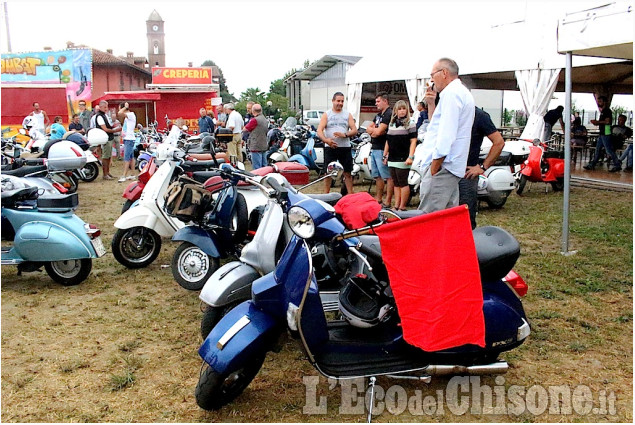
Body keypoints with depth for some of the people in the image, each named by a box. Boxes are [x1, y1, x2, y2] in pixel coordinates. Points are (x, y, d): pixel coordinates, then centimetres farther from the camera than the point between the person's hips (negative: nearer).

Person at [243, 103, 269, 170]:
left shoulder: (255, 120, -15)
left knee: (257, 167, -6)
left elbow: (245, 129, -7)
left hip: (256, 147, -9)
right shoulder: (265, 119, 11)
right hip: (264, 146, 9)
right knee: (264, 166, 13)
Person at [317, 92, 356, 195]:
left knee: (347, 173, 3)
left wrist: (345, 134, -17)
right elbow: (319, 130, -5)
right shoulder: (326, 115, 6)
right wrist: (326, 140, -25)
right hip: (330, 147, -1)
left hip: (345, 147, 1)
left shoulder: (348, 115, 11)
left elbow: (354, 130, 3)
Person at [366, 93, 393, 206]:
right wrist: (376, 130, -3)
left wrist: (373, 130, 4)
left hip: (382, 149, -10)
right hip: (374, 149, 10)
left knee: (388, 177, -8)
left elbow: (379, 131, -18)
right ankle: (378, 199, 24)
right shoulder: (379, 115, 21)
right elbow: (368, 129, 17)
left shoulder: (389, 114, -11)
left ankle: (388, 202, -8)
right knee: (377, 176, 15)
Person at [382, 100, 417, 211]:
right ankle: (396, 206, 16)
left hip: (403, 159, -6)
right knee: (396, 184, 11)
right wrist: (385, 156, 17)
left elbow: (413, 141, -9)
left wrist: (410, 157, -18)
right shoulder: (391, 124, 16)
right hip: (392, 159, 7)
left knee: (403, 183, -4)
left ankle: (402, 207, 1)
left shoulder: (410, 124, -3)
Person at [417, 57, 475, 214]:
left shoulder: (451, 93, -10)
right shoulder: (462, 92, 23)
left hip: (441, 166, -11)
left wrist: (434, 167, -19)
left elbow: (446, 134, -19)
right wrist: (431, 104, 18)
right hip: (453, 167, 11)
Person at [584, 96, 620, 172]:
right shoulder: (602, 111, 18)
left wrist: (598, 122, -14)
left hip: (606, 133, -10)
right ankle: (591, 165, 14)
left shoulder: (607, 111, -11)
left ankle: (617, 166, -2)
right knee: (597, 149, 11)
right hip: (602, 133, 10)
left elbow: (607, 121, -22)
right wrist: (597, 123, 9)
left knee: (609, 150, -7)